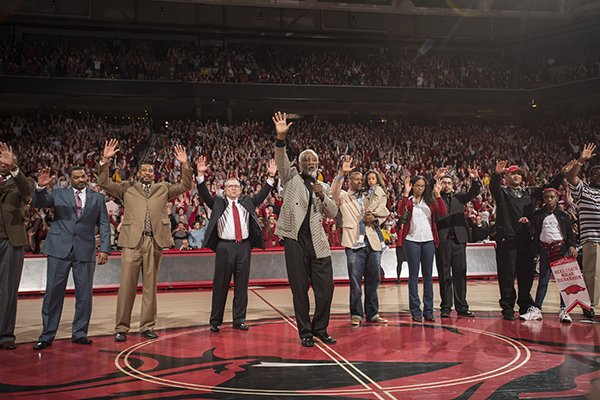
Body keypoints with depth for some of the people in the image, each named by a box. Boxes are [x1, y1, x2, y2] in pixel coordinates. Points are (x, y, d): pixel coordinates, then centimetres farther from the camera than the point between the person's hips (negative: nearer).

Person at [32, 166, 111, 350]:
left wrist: (104, 248, -4)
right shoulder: (58, 193, 11)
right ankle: (47, 335, 10)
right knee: (53, 293, 1)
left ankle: (79, 333, 18)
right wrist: (41, 188, -22)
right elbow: (38, 203, -2)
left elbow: (104, 225, 7)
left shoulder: (97, 198, 11)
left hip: (85, 250, 1)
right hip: (59, 249, -1)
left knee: (84, 294, 5)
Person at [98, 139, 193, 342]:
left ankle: (147, 326, 15)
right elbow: (104, 183, 6)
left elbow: (185, 187, 12)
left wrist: (185, 165, -1)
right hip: (132, 241, -1)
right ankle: (121, 328, 7)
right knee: (127, 285, -2)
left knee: (150, 286, 7)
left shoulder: (163, 189, 17)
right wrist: (105, 160, -5)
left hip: (155, 241, 2)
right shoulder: (127, 188, 14)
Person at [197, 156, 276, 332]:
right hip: (224, 246, -2)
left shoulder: (247, 202, 17)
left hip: (244, 246, 2)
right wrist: (201, 175, -13)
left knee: (241, 284, 6)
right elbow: (205, 195, -1)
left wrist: (271, 177, 1)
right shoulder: (218, 203, 10)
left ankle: (239, 320, 14)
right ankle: (215, 321, 10)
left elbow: (262, 195, 10)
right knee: (220, 285, 1)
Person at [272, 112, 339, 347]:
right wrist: (281, 138, -27)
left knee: (325, 288, 2)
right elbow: (281, 161, -10)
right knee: (299, 289, 2)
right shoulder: (291, 178, 8)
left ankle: (320, 329, 20)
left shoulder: (322, 187, 18)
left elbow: (333, 213, 12)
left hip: (318, 242, 3)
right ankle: (305, 332, 15)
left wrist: (322, 196, -5)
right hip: (295, 240, -3)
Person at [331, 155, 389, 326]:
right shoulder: (343, 197, 6)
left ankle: (372, 314, 17)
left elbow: (384, 212, 23)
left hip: (372, 242, 5)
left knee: (373, 280, 8)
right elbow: (334, 191, -16)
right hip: (354, 243, -5)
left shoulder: (368, 199, 23)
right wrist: (341, 173, -29)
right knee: (355, 282, -4)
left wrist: (374, 219, 1)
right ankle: (356, 315, 6)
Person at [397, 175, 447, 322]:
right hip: (412, 240, -3)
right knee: (413, 275, 0)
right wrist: (406, 193, -22)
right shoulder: (408, 200, 4)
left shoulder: (430, 201, 12)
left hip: (428, 240, 3)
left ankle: (428, 310, 10)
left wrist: (438, 195, -10)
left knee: (428, 275, 5)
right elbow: (400, 212, -16)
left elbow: (443, 213, -2)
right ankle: (415, 311, 4)